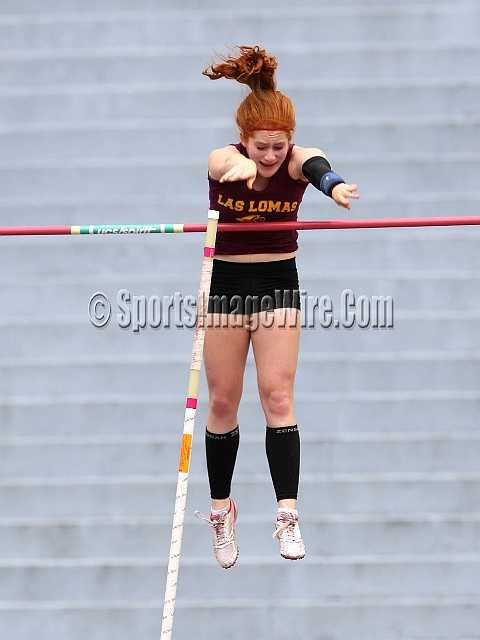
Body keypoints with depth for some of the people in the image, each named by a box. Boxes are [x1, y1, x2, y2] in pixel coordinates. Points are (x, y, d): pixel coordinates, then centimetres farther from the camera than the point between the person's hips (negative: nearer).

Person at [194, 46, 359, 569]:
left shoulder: (297, 162, -16)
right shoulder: (223, 162, -17)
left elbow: (315, 165, -41)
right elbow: (233, 160, -43)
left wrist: (332, 185, -68)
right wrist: (241, 167, -70)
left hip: (279, 284, 0)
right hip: (225, 283, 0)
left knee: (278, 397, -9)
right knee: (223, 402, 7)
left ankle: (288, 515, -13)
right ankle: (221, 510, 22)